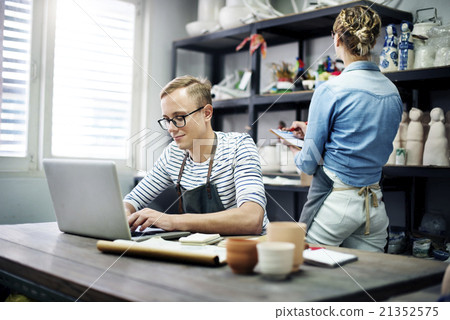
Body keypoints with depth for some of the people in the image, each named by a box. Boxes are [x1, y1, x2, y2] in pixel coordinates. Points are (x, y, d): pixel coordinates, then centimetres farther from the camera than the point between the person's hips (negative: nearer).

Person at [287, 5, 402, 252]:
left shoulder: (330, 90, -13)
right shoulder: (393, 92, 6)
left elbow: (309, 163, -10)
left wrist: (295, 152, 13)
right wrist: (311, 132, 23)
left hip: (335, 201, -6)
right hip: (375, 204, 7)